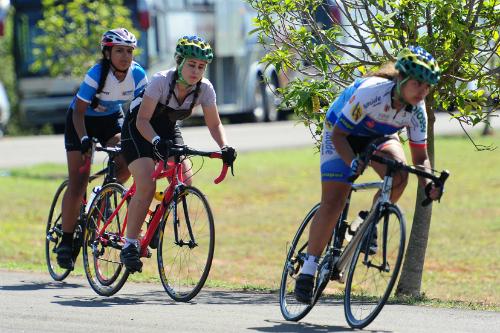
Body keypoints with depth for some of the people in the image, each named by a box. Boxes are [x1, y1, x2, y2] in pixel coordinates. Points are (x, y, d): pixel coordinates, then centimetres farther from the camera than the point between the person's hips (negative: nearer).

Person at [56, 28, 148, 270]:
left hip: (111, 119, 4)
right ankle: (66, 242, 1)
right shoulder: (96, 75, -29)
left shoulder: (137, 74, -18)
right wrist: (84, 140, -38)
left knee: (126, 163, -26)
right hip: (82, 121, -3)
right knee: (78, 183, -10)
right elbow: (79, 112, -25)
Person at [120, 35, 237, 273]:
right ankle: (130, 245, -13)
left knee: (185, 181, -14)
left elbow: (214, 124, -9)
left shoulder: (204, 89, -17)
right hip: (139, 129, -5)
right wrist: (156, 141, -46)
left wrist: (225, 147, -28)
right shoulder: (161, 81, -30)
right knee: (146, 187, -22)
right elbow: (142, 120, -29)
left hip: (167, 129, 5)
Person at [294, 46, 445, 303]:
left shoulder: (417, 111, -20)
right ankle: (308, 269, -5)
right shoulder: (371, 92, -35)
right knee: (333, 202, -15)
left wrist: (428, 183, -31)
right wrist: (353, 163, -46)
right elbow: (338, 135, -29)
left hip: (379, 136, 4)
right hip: (341, 132, -4)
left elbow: (420, 157, -11)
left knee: (399, 174, -29)